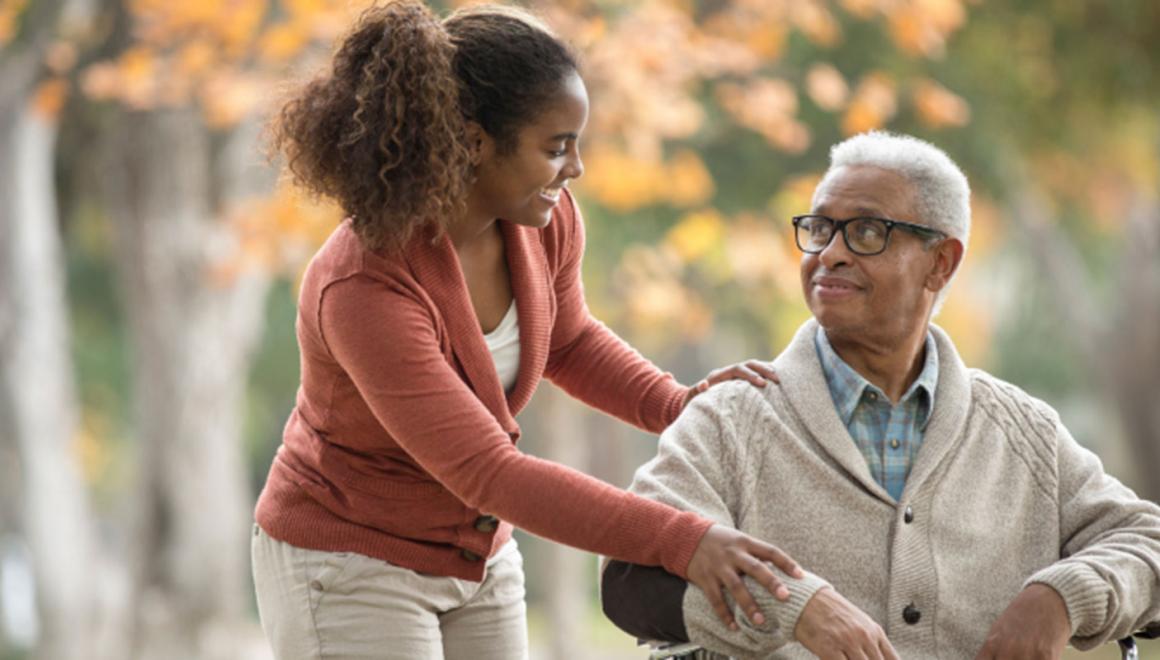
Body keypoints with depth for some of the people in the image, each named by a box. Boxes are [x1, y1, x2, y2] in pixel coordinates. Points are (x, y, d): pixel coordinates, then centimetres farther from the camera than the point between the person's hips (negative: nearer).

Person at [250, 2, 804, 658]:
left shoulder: (544, 221, -10)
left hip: (476, 555, 7)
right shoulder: (363, 289, -32)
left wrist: (674, 404, -7)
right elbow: (488, 474, -34)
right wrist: (679, 541, -38)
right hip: (349, 569, -7)